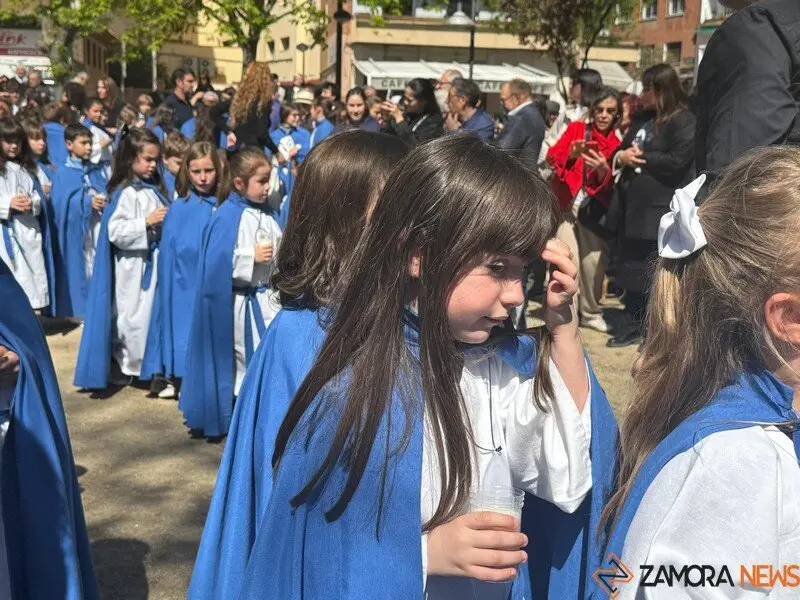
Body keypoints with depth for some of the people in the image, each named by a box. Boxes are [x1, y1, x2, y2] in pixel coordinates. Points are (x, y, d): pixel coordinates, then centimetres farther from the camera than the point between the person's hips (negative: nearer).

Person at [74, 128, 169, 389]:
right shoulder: (126, 193, -17)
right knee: (133, 314, 2)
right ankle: (127, 365, 17)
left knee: (152, 311, 15)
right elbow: (115, 231, -23)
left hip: (153, 259, 8)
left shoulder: (153, 188, 7)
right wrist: (146, 222, -27)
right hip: (134, 264, -8)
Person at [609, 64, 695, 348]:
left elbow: (677, 162, -19)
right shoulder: (643, 119, 17)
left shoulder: (685, 121, -9)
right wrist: (621, 156, -5)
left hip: (663, 210, -8)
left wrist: (640, 158, -10)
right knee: (632, 268, 13)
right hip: (636, 207, 8)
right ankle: (633, 326, 24)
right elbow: (623, 149, 19)